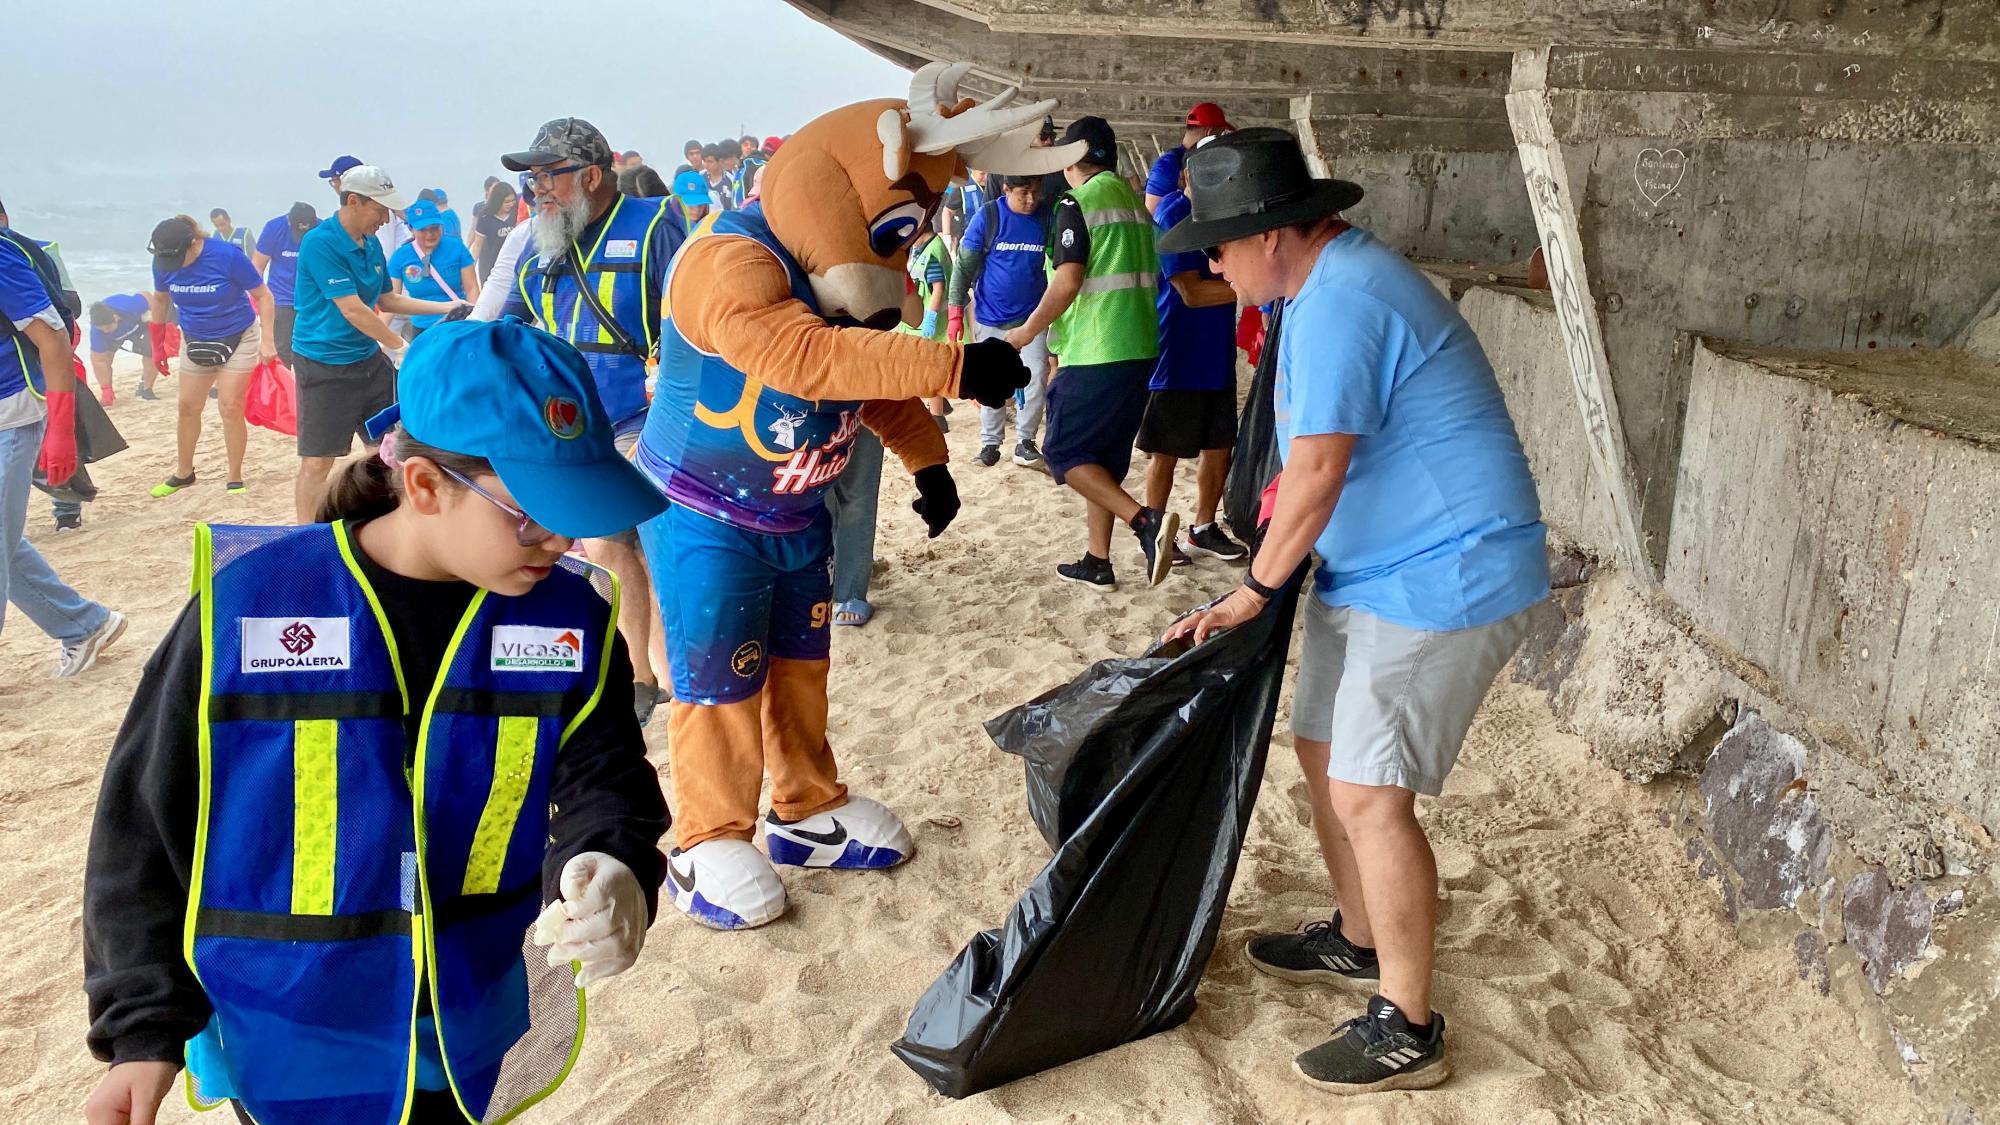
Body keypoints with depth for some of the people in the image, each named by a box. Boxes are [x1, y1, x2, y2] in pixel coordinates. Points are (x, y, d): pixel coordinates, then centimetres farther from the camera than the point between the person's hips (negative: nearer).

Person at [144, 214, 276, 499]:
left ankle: (235, 479, 5)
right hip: (195, 341, 4)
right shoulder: (164, 262, -12)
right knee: (188, 407, 8)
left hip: (238, 338, -4)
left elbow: (263, 296, -16)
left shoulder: (227, 255, -25)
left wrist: (267, 341, -19)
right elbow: (160, 298, 7)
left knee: (230, 408, -7)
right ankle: (183, 473, 26)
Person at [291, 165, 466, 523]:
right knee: (317, 461, -2)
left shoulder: (371, 244, 7)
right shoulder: (320, 243, -19)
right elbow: (352, 310, -22)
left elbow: (387, 299, 18)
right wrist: (400, 348, -16)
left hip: (369, 359, 8)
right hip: (325, 366, -8)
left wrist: (446, 307, 12)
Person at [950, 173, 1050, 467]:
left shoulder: (1047, 217, -5)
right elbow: (964, 266, -6)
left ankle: (1025, 439, 8)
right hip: (991, 317, -1)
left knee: (1036, 378, -5)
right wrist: (956, 312, -10)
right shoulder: (987, 217, -10)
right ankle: (990, 442, 20)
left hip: (1032, 316, 1)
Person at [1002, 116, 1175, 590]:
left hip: (1095, 354, -8)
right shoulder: (1134, 201, 15)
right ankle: (1097, 562, 18)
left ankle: (1145, 520, -16)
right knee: (1104, 459, 15)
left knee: (1064, 453, 0)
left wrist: (1028, 330, -4)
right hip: (1139, 349, 8)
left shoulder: (1077, 204, -10)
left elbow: (1067, 284, -18)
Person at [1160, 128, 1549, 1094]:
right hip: (1374, 571, 11)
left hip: (1440, 582, -11)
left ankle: (1407, 1030, 5)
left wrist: (1256, 590, -10)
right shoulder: (1338, 280, 12)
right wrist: (1276, 576, 18)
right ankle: (1358, 939, 36)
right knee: (1326, 753, 17)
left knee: (1369, 795, -8)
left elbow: (1316, 474, -23)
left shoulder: (1339, 304, -22)